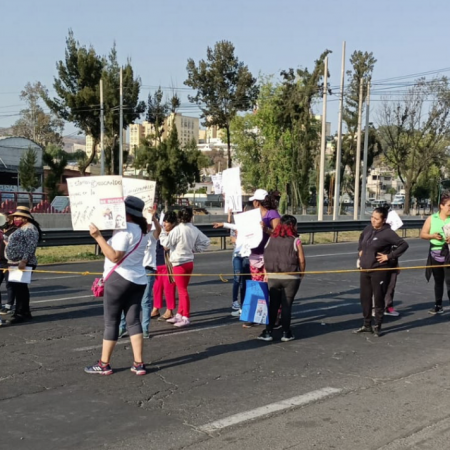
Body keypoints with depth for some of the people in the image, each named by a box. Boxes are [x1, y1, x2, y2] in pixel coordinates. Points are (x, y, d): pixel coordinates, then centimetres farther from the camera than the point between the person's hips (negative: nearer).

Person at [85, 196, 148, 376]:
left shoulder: (124, 229, -14)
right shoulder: (140, 231, 16)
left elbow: (115, 256, -22)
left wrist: (98, 236, -23)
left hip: (119, 279, -8)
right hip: (138, 280, 8)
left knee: (111, 322, 1)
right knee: (133, 321, 7)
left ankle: (104, 365, 9)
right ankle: (139, 364, 3)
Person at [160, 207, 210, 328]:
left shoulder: (177, 229, -17)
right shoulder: (194, 230, 2)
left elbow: (167, 243, -13)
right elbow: (205, 242, 5)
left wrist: (162, 234, 3)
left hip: (179, 263, -7)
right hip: (189, 262, 7)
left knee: (182, 290, -3)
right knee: (182, 289, 17)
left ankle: (186, 318, -1)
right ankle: (179, 315, 26)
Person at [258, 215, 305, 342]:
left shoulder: (271, 239, 4)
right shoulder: (295, 241, -7)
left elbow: (265, 259, 3)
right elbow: (302, 260, -7)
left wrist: (266, 274, 9)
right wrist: (301, 274, 7)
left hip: (273, 277, 3)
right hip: (290, 278, -3)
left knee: (273, 305, 11)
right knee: (287, 305, 5)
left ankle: (268, 332, 11)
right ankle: (286, 333, 10)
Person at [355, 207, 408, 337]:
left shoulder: (388, 233, -15)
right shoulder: (369, 228, 5)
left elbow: (404, 245, -18)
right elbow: (361, 238, 28)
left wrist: (389, 256, -16)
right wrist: (360, 250, 16)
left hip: (379, 271, -7)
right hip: (365, 269, 7)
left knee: (378, 299, 3)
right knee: (365, 298, 12)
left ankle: (377, 327, 15)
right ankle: (367, 325, 24)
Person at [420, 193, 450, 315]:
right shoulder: (432, 218, 2)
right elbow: (422, 234, 4)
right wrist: (432, 236, -15)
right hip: (435, 253, 3)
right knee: (438, 281, 15)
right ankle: (438, 306, 26)